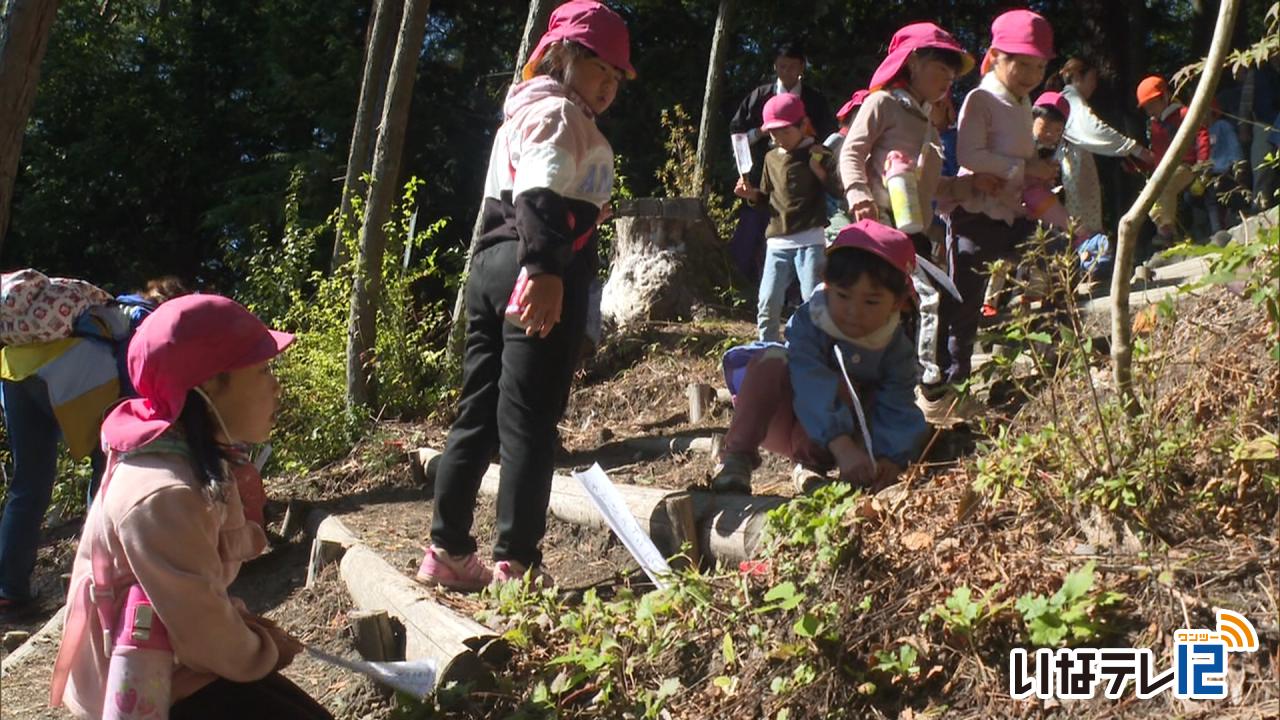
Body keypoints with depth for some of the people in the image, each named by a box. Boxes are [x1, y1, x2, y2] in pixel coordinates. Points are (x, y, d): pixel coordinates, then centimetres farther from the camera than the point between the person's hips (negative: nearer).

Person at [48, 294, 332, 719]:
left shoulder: (190, 459, -2)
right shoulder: (162, 495, -32)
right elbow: (205, 634, -23)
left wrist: (248, 623, 0)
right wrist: (261, 652, -7)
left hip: (159, 659, 9)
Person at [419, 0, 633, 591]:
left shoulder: (522, 110, 27)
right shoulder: (560, 111, -4)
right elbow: (541, 194, -21)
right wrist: (544, 269, -31)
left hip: (491, 264, 10)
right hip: (537, 275, -10)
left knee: (479, 413, 11)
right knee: (530, 423, -7)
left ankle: (447, 552, 17)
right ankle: (516, 565, -5)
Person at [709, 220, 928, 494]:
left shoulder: (897, 348, -15)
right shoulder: (808, 321, -25)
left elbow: (897, 410, -23)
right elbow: (811, 385, -39)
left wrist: (891, 458, -45)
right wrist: (842, 447, -51)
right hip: (779, 424, -1)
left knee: (843, 388, -31)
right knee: (772, 360, -32)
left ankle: (811, 465, -17)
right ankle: (736, 457, -32)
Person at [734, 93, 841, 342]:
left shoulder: (817, 155, -2)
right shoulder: (771, 158, 14)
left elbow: (837, 189, -9)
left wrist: (819, 167, -19)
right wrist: (750, 193, 4)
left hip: (810, 240, -5)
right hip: (777, 241, 5)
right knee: (767, 304, 3)